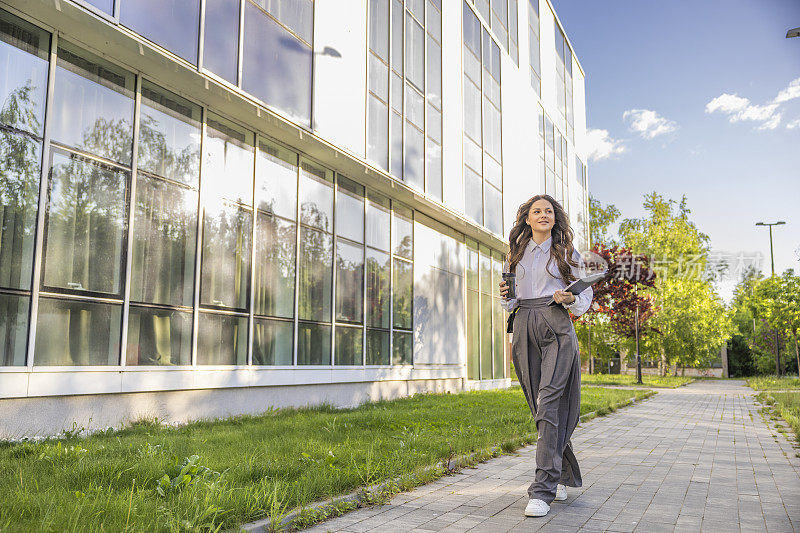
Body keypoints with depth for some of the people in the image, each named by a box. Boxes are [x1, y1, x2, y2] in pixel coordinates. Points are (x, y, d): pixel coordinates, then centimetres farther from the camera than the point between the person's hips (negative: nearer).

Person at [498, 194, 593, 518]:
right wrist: (506, 297, 0)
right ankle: (564, 476, 23)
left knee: (548, 400, -17)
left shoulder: (567, 253, 10)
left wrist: (570, 299, -9)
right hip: (524, 329, 4)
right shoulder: (516, 255, 18)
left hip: (556, 327, -3)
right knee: (540, 405, 4)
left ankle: (543, 490, -19)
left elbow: (586, 295, 12)